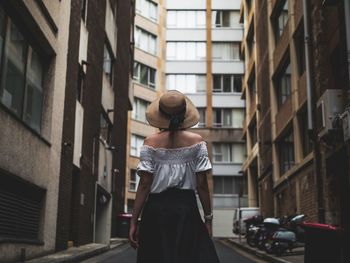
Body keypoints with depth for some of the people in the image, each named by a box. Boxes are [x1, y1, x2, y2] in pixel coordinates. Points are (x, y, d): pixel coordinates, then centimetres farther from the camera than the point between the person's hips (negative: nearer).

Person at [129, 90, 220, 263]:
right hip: (186, 209, 0)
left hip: (156, 210, 1)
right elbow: (201, 184, -2)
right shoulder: (196, 141, 0)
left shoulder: (150, 143, 0)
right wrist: (208, 218, 6)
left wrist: (134, 221, -1)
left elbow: (144, 184, -5)